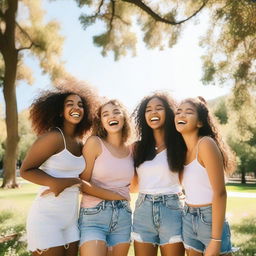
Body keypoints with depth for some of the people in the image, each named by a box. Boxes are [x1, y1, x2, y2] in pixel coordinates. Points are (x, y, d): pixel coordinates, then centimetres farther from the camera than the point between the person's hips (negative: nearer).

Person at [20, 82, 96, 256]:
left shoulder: (80, 144, 9)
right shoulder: (54, 137, -13)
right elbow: (25, 170, -11)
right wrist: (56, 183, -24)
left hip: (71, 218, 7)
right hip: (46, 218, -7)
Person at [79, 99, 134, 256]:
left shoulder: (131, 149, 6)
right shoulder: (94, 143, -6)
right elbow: (83, 183, -7)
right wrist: (110, 195, -11)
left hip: (123, 217, 5)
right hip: (94, 216, -4)